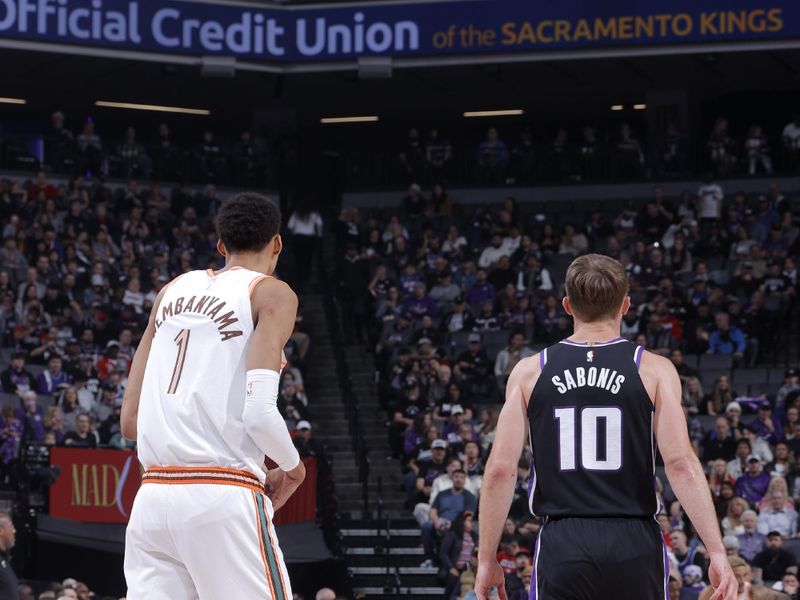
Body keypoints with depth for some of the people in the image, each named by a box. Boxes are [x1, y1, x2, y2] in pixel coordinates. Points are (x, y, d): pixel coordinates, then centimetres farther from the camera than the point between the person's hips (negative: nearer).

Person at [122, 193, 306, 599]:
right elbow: (260, 413, -13)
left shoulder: (173, 291, 19)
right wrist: (292, 468, 5)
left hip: (152, 499, 6)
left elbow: (130, 422, 16)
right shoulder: (272, 294, 1)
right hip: (224, 501, -6)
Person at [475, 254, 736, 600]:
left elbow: (500, 470, 1)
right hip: (634, 545, 0)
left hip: (562, 545, 0)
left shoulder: (529, 373, 5)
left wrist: (487, 559, 7)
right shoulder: (653, 370, 1)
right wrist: (716, 552, -8)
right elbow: (681, 463, -9)